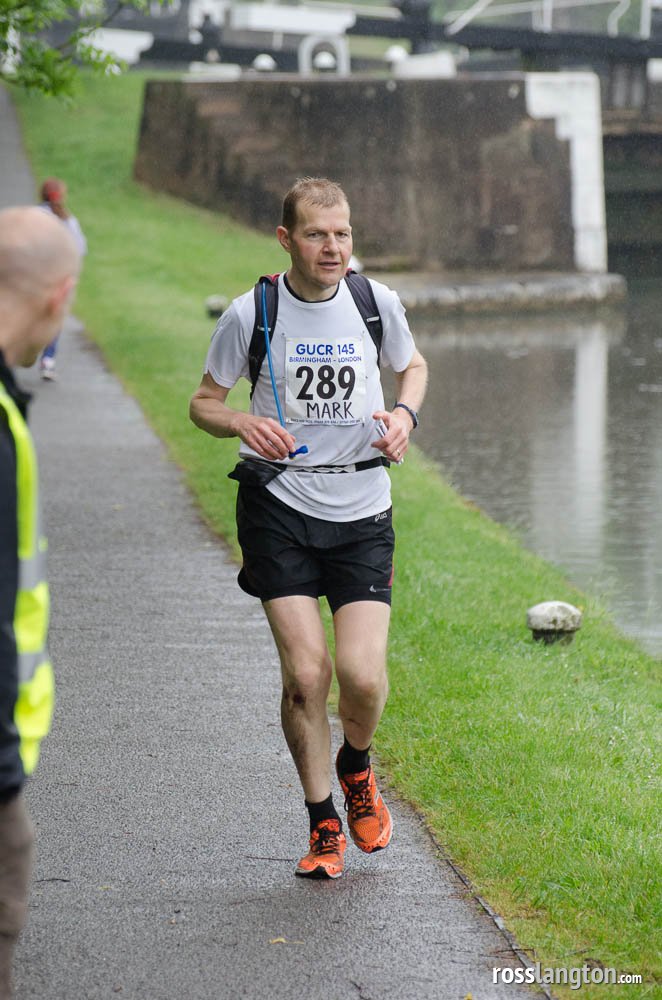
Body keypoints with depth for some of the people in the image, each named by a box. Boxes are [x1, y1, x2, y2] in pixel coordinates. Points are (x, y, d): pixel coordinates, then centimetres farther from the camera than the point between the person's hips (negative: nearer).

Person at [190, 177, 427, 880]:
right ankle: (324, 827, 10)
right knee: (305, 672, -10)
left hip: (363, 511, 1)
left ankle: (356, 769, 25)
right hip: (279, 504, -1)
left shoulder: (376, 302, -1)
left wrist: (405, 413, -2)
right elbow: (203, 403, 6)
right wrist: (244, 424, -16)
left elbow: (412, 365, 19)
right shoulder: (251, 314, -6)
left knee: (362, 674, -10)